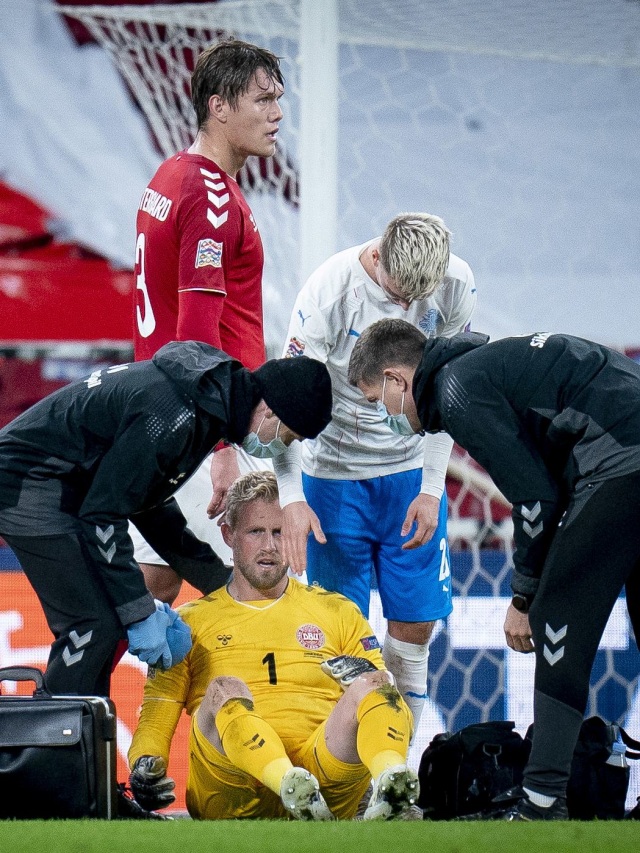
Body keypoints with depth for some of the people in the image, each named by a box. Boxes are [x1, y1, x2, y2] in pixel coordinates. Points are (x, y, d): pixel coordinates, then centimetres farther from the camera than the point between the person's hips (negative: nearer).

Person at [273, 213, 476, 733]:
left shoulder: (456, 286, -12)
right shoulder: (330, 290, -21)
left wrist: (432, 489, -5)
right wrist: (292, 497, -29)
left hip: (412, 474, 3)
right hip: (334, 473, -3)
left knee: (416, 625, 1)